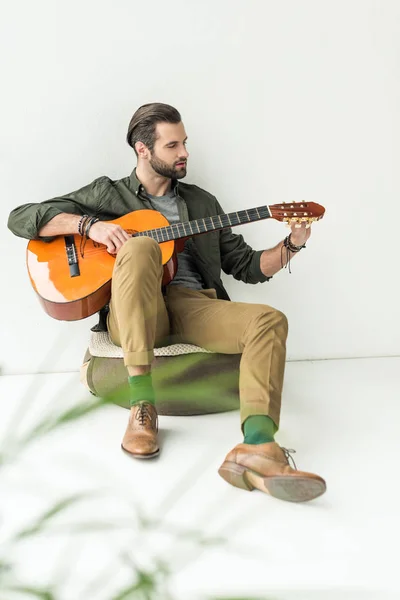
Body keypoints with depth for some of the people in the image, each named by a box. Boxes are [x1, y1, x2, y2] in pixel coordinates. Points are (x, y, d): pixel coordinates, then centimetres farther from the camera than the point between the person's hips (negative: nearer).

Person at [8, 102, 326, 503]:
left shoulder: (202, 202, 25)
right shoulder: (107, 194, 15)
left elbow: (247, 266, 23)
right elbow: (21, 218, 7)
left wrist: (292, 244, 5)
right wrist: (89, 225, -8)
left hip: (192, 306, 3)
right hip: (131, 316, -3)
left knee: (269, 320, -24)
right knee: (140, 246, -33)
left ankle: (257, 446, -49)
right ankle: (142, 405, -36)